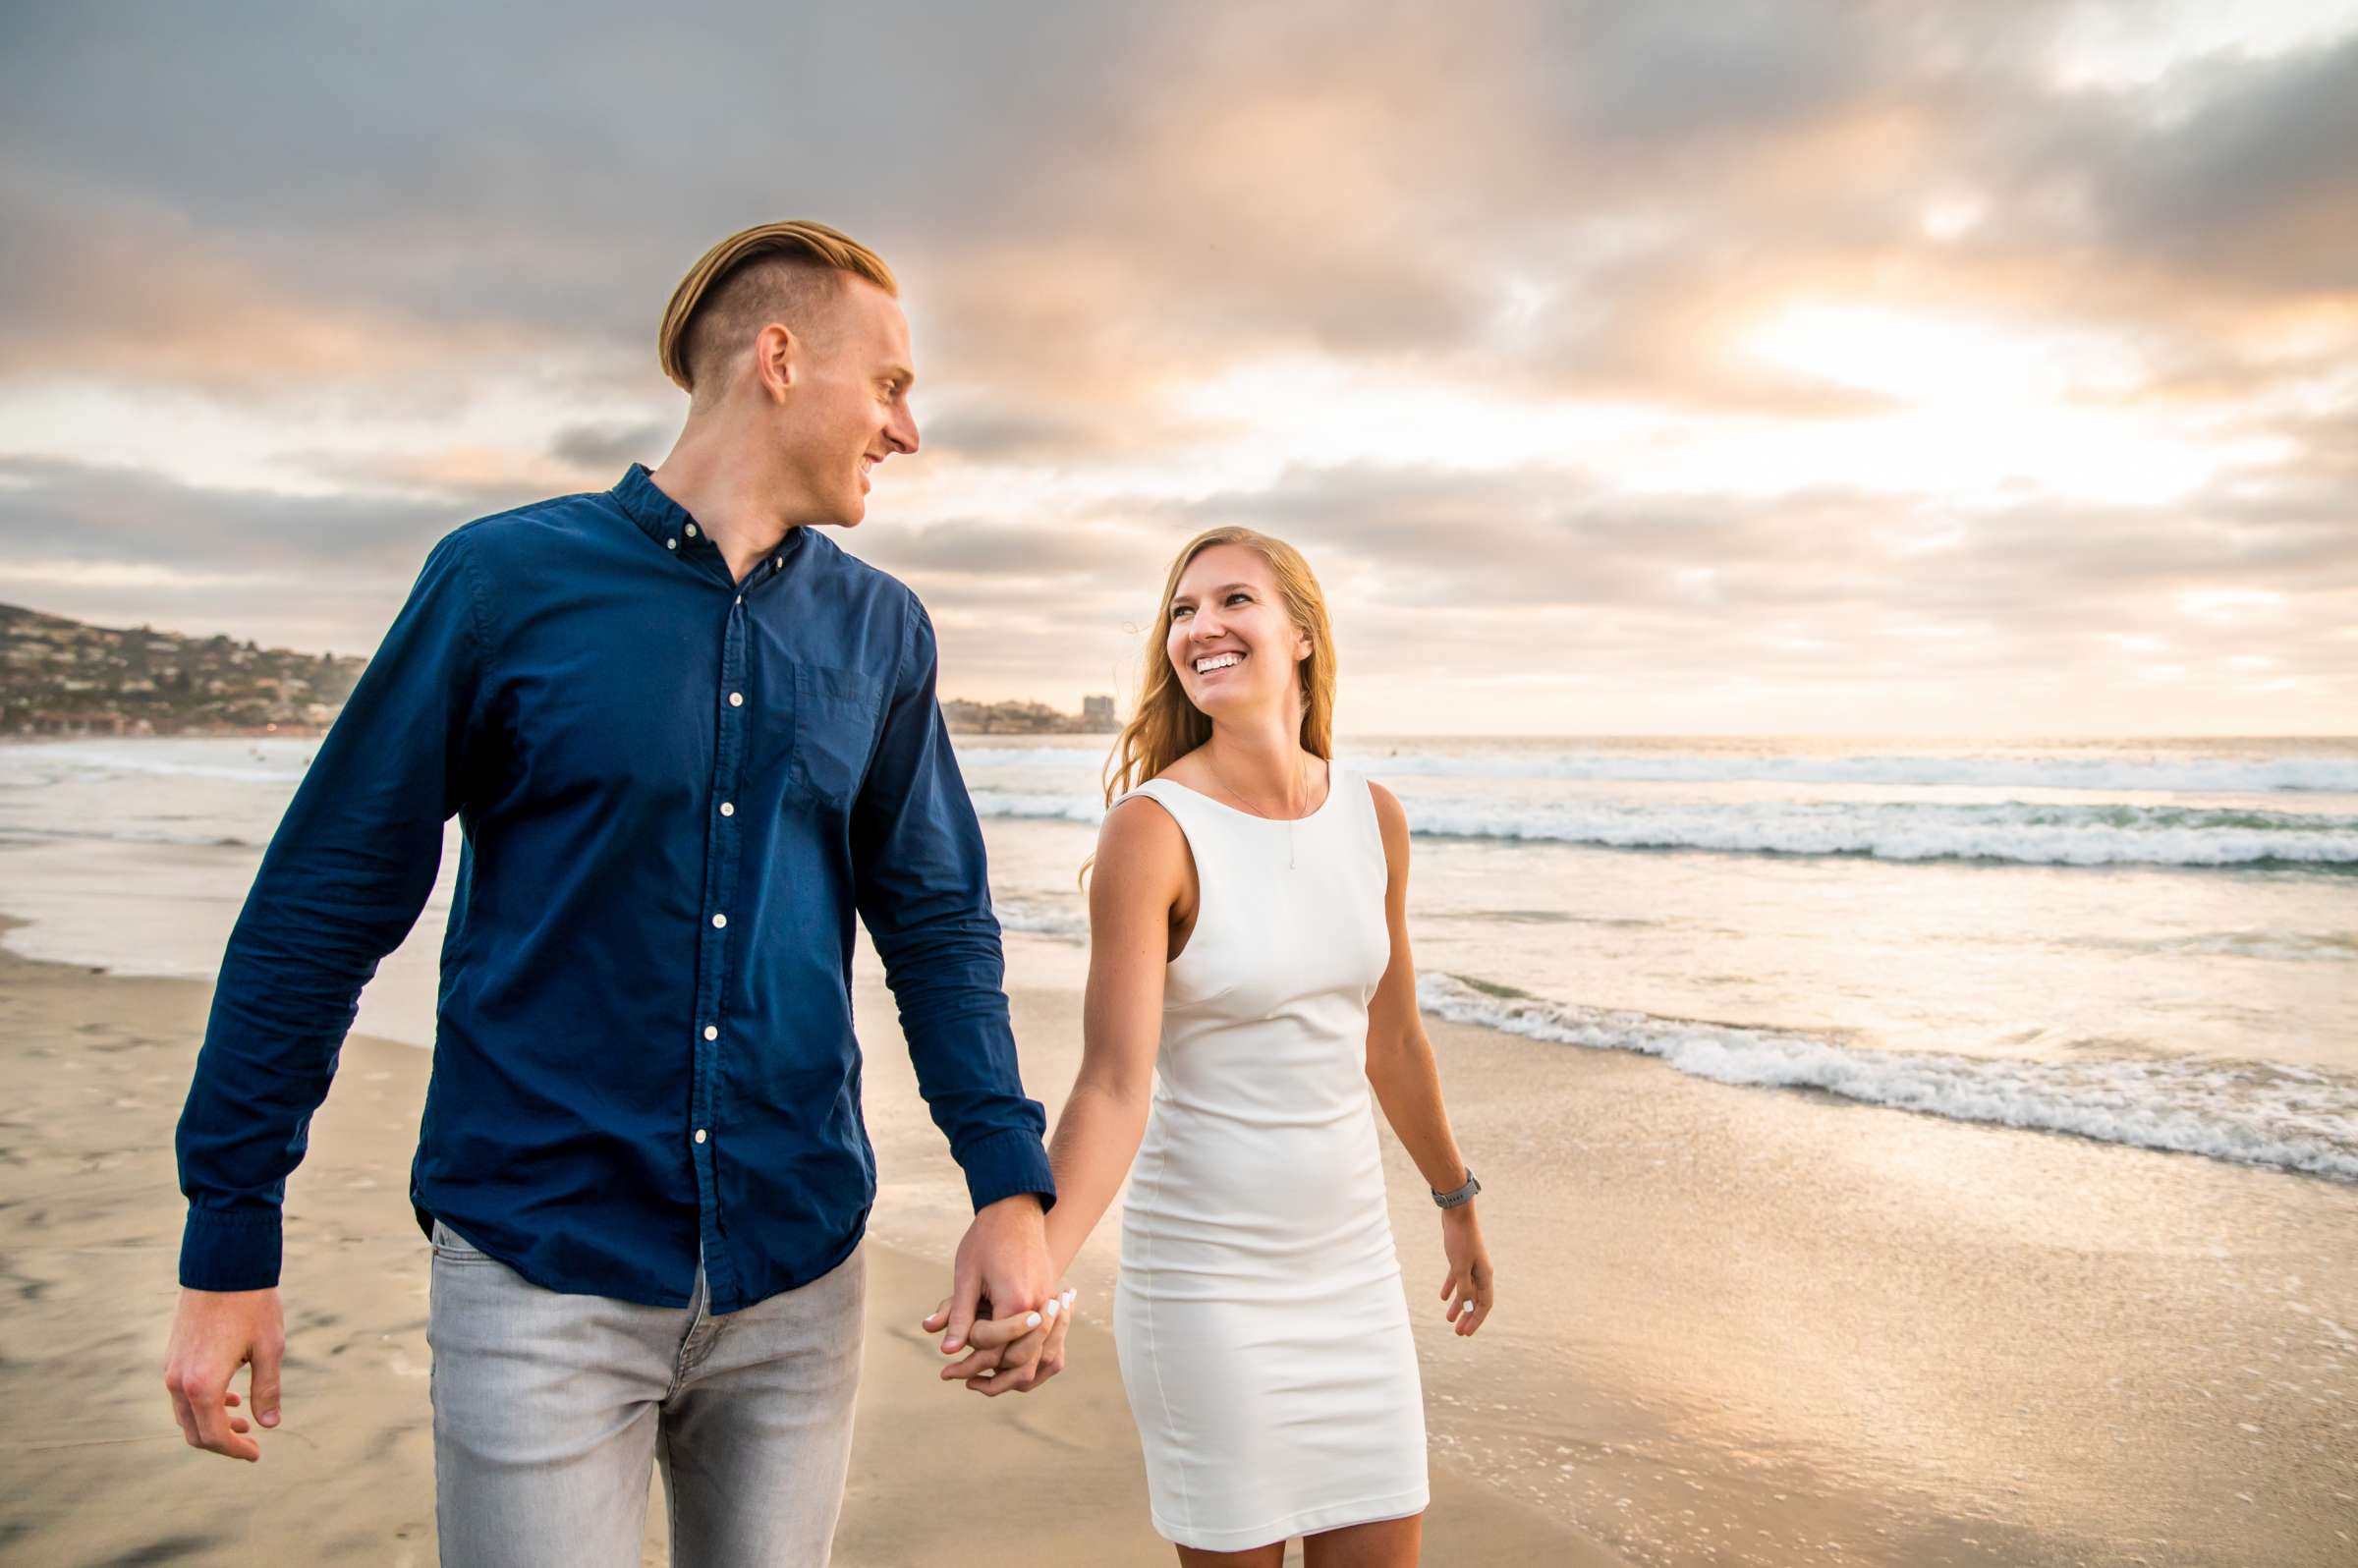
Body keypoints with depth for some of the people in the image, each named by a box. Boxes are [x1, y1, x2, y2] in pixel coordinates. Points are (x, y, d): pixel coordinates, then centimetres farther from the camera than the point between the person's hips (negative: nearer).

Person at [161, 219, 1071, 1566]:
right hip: (541, 1271, -3)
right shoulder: (507, 577, -6)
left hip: (800, 1276, 4)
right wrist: (231, 1244, 0)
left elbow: (938, 922, 6)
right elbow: (322, 909, -2)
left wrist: (1013, 1185, -5)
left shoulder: (880, 630, 4)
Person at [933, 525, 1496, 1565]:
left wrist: (1456, 1200, 22)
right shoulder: (1151, 828, -16)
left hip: (1351, 1259, 5)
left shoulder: (1373, 816, 0)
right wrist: (1033, 1268, -37)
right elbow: (1115, 1086, -22)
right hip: (1208, 1273, -5)